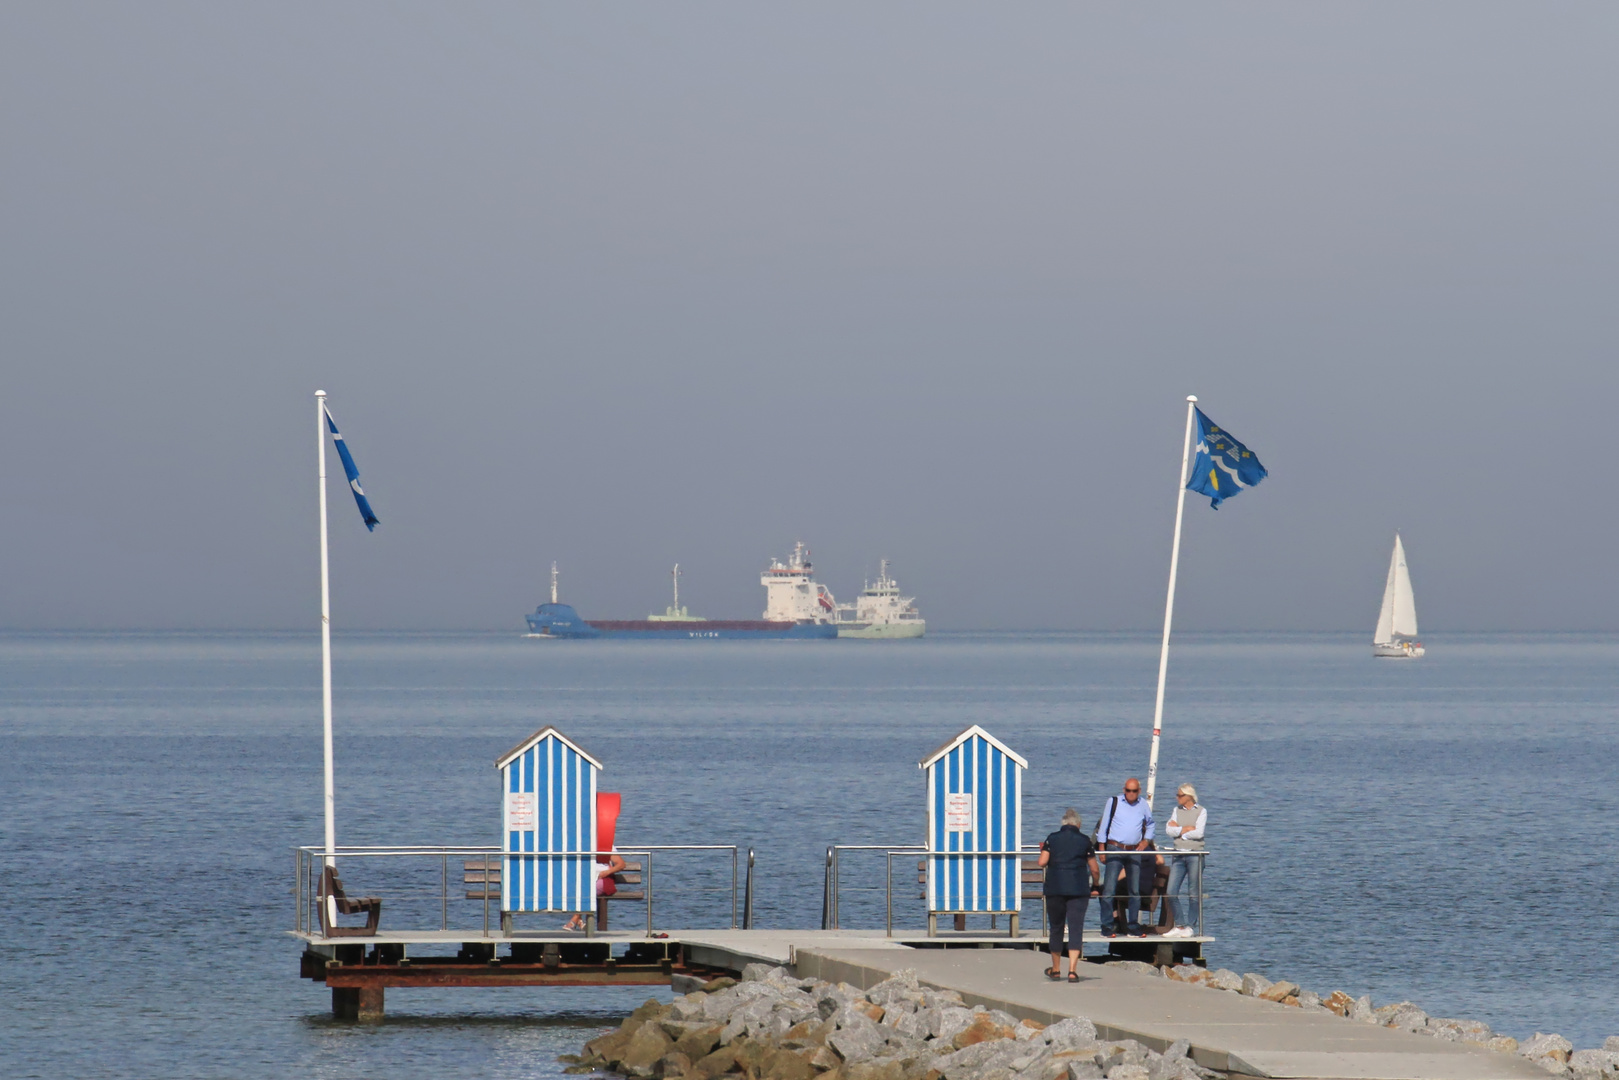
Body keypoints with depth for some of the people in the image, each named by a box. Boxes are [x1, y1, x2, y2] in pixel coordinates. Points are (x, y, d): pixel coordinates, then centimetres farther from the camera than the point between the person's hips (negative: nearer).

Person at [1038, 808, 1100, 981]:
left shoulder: (1052, 839, 1)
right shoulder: (1084, 841, 0)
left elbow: (1042, 862, -6)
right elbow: (1094, 869, 2)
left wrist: (1043, 850, 16)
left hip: (1054, 889, 1)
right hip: (1079, 889, -1)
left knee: (1056, 928, 13)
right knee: (1075, 928, -3)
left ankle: (1056, 969, 23)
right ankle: (1072, 970, -14)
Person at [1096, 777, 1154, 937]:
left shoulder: (1143, 805, 8)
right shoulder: (1113, 802, 1)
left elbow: (1150, 823, 26)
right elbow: (1103, 827, 4)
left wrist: (1146, 840, 10)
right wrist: (1102, 850, -1)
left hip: (1135, 851, 3)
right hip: (1115, 850, -3)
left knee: (1135, 890, 5)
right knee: (1109, 889, -10)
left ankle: (1133, 927, 11)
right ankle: (1107, 926, -7)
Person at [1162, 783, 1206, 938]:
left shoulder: (1201, 812, 1)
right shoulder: (1177, 810, 14)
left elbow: (1198, 833, -12)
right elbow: (1169, 831, 2)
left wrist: (1178, 830, -3)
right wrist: (1186, 829, -10)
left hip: (1195, 854, -5)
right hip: (1178, 854, 5)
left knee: (1194, 893, -1)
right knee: (1171, 892, -2)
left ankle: (1191, 927, 7)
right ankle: (1180, 926, 7)